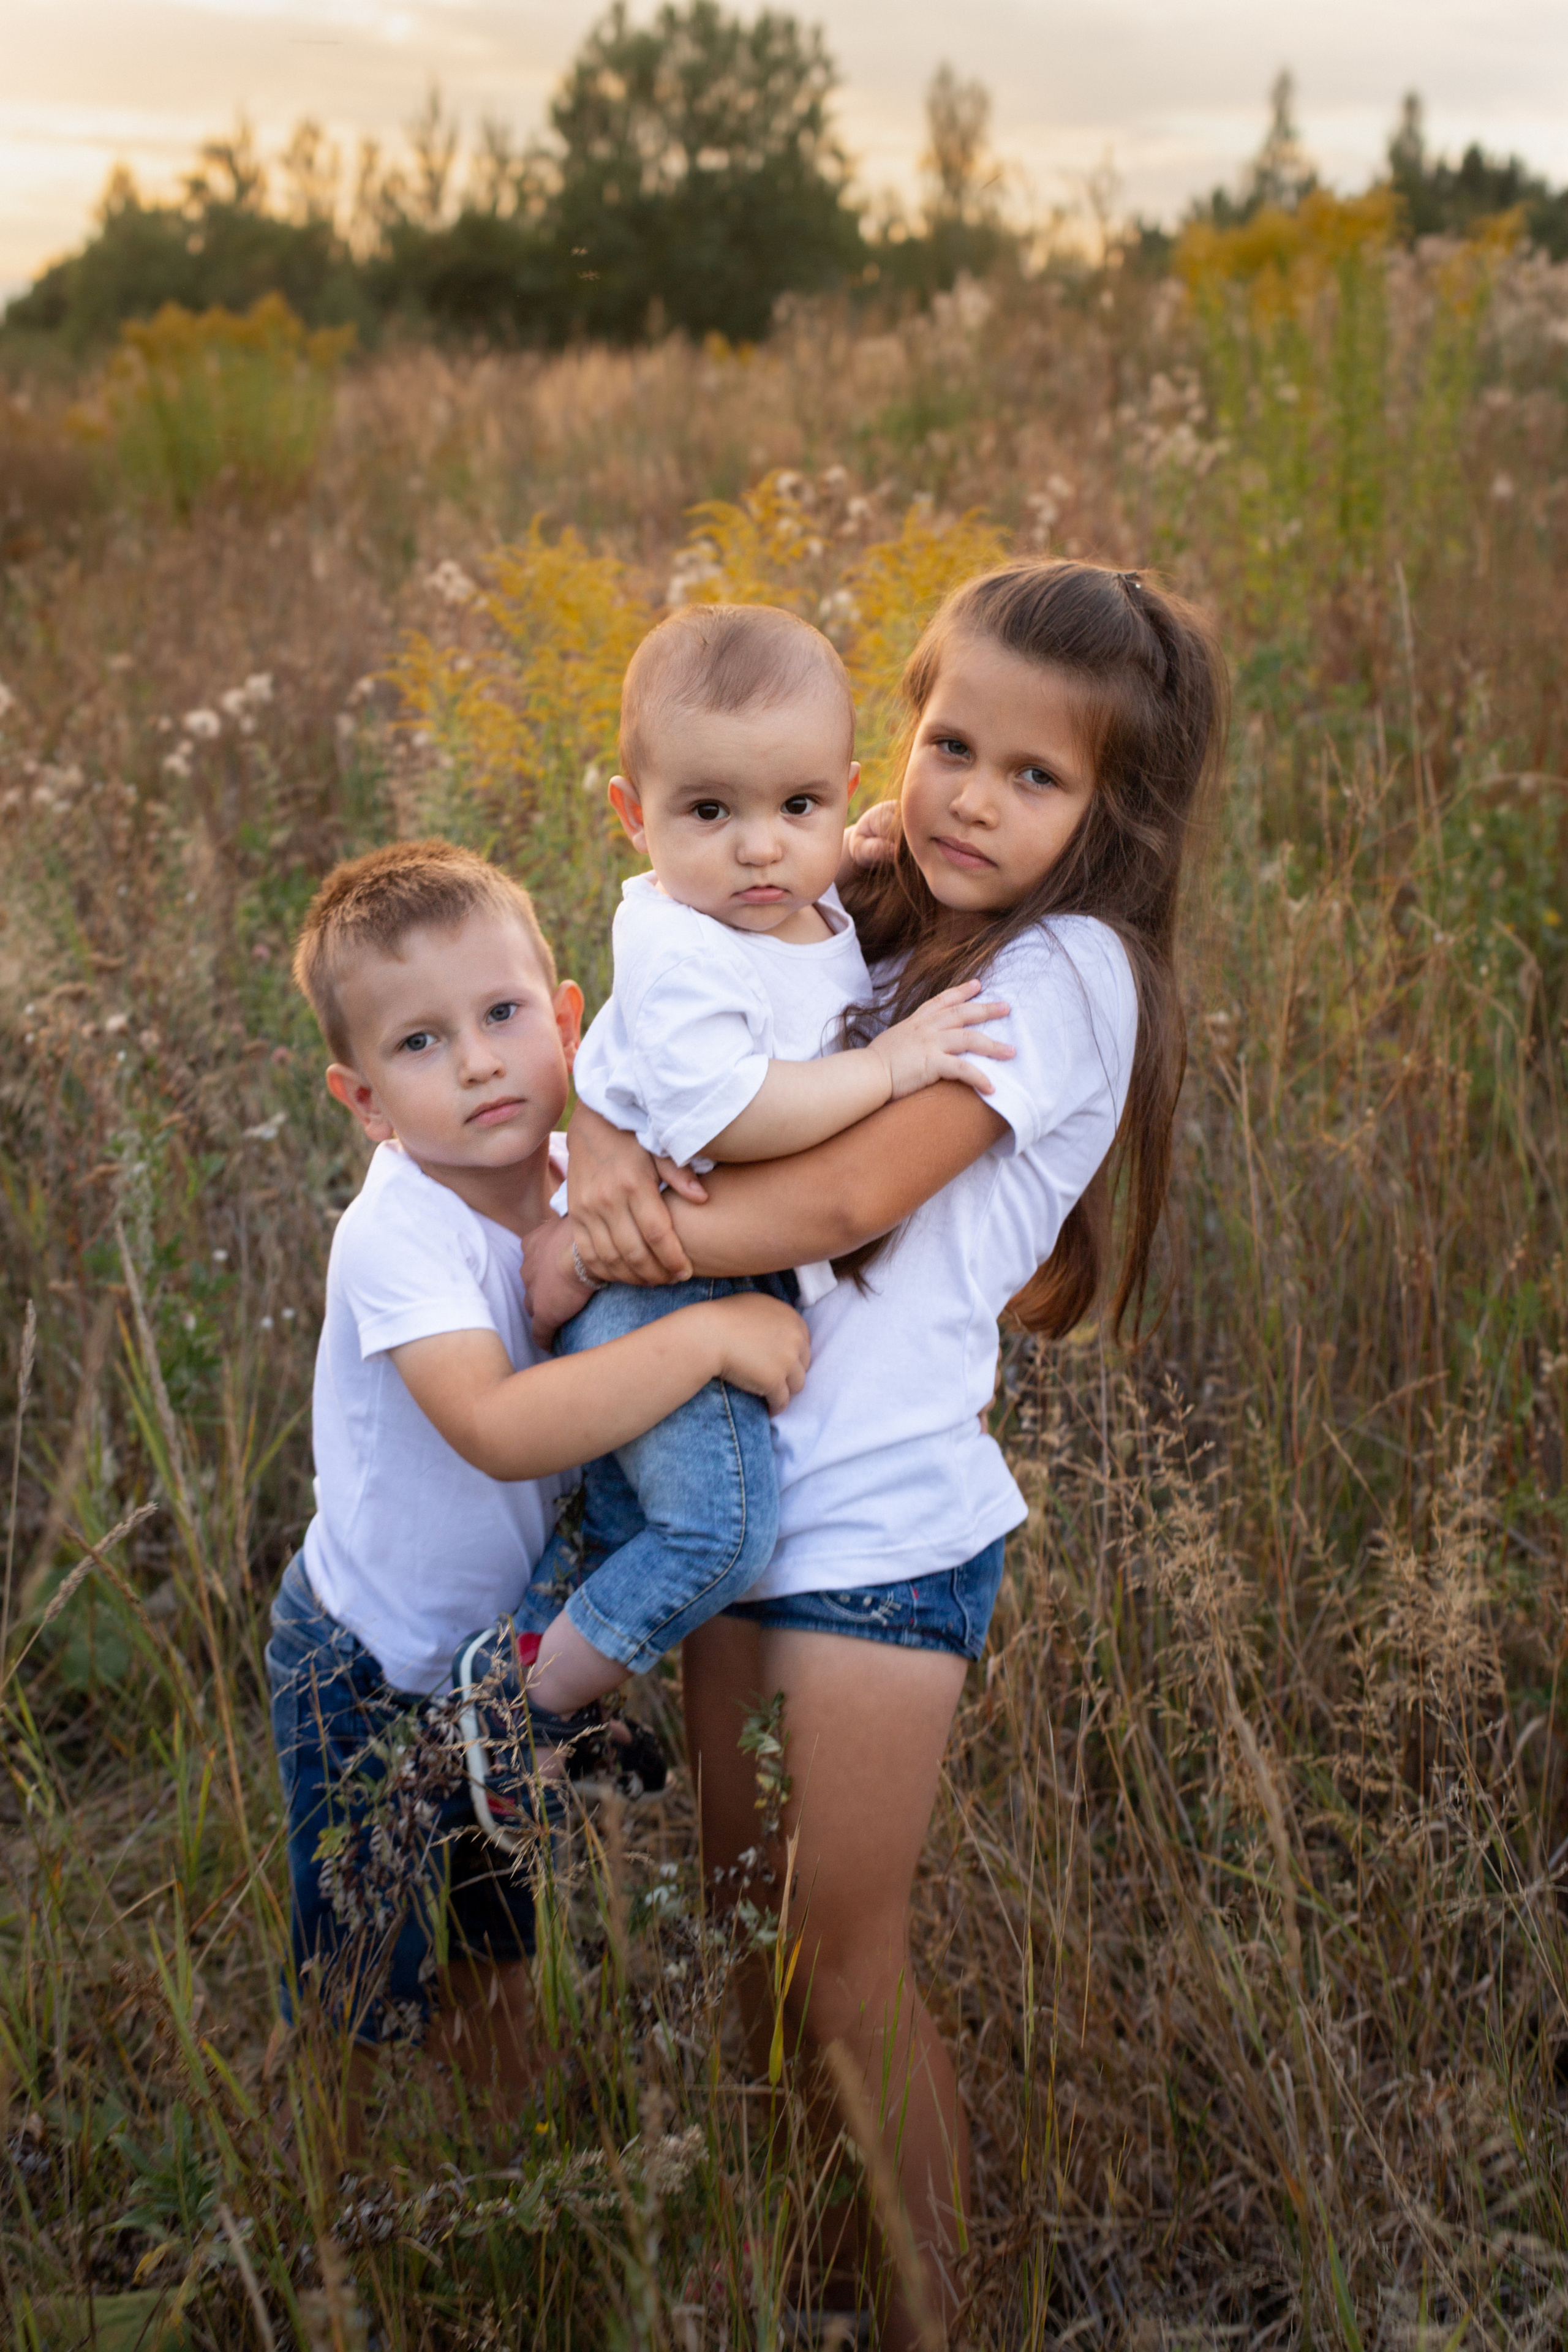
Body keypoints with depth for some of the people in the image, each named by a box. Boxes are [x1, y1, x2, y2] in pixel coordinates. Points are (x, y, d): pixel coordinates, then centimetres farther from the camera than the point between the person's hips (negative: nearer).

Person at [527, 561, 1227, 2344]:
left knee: (845, 1971, 5)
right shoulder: (864, 926, 9)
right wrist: (604, 1146, -17)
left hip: (883, 1524, -7)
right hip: (740, 1479, 7)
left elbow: (850, 1196, -19)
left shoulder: (1064, 970, -11)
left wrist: (586, 1251, -16)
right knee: (744, 1915, 18)